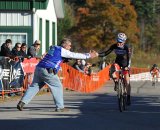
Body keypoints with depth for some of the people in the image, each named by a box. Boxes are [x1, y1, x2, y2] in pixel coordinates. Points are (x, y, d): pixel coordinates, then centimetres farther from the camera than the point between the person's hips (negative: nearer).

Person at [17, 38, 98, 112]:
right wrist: (89, 56, 9)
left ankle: (22, 102, -2)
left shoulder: (53, 48, 26)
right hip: (47, 71, -8)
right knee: (57, 87, 4)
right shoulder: (62, 50, 1)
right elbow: (75, 55, 2)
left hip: (38, 68, 8)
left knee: (34, 86, 9)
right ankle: (60, 107, 3)